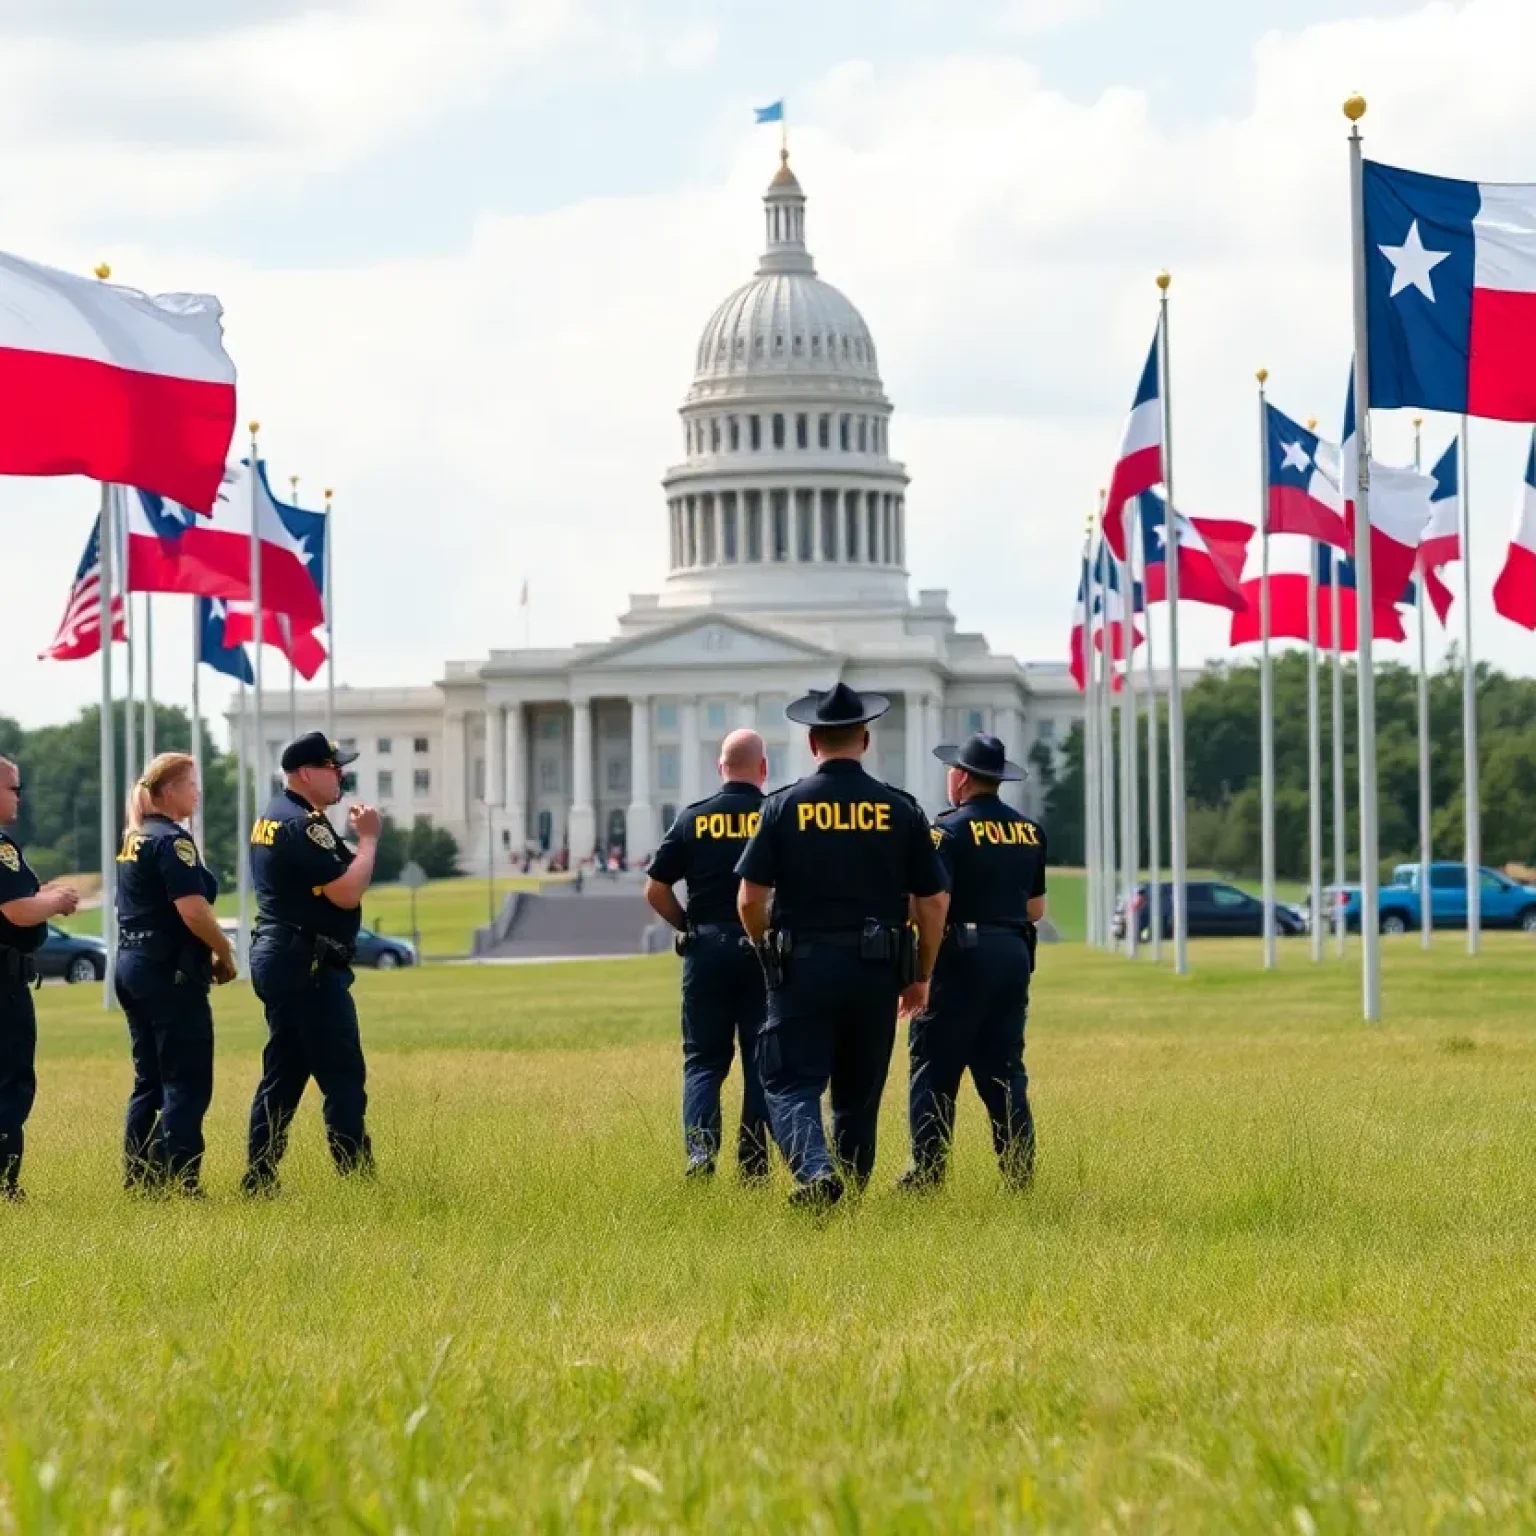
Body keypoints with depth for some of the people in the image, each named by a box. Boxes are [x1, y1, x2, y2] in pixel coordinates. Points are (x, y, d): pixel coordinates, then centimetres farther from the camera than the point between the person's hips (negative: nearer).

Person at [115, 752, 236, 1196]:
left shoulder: (133, 839, 14)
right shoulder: (172, 840, -14)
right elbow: (193, 911, -22)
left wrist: (208, 953, 13)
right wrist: (225, 954, -7)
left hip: (132, 965, 9)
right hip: (171, 974, -9)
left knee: (150, 1082, 13)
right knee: (187, 1084, -5)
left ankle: (139, 1180, 14)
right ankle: (180, 1183, -8)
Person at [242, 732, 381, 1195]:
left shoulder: (272, 817, 15)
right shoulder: (303, 824, -16)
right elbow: (347, 893, -20)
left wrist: (353, 839, 8)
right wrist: (368, 838, -10)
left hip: (275, 957, 10)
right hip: (308, 966, -10)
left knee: (283, 1074, 12)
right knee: (343, 1076, -8)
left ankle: (258, 1182, 11)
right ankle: (355, 1179, -10)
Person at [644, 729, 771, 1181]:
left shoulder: (694, 818, 1)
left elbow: (655, 890, 1)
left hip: (706, 951, 1)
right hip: (764, 952, -1)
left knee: (703, 1059, 7)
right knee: (762, 1060, 7)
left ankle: (700, 1148, -12)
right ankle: (753, 1163, 5)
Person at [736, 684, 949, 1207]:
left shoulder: (784, 807, -3)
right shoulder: (901, 810, 1)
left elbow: (750, 898, -6)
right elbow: (932, 903, 2)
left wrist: (767, 951, 13)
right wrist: (920, 977, 14)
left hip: (803, 966, -2)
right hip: (876, 969, 2)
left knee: (791, 1084, -2)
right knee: (859, 1091, 15)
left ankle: (815, 1168, -27)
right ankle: (854, 1189, 21)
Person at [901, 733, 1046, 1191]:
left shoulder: (950, 829, -10)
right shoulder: (1029, 831, 11)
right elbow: (1036, 909, 16)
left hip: (962, 959, -6)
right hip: (1014, 956, 6)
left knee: (934, 1068, 0)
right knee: (1003, 1069, 11)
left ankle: (927, 1172, -2)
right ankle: (1019, 1171, 8)